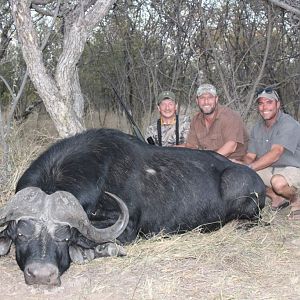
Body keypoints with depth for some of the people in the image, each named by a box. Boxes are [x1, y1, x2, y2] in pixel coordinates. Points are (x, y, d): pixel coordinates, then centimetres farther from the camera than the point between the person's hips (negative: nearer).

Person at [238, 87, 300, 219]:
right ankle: (277, 198, 6)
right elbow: (249, 156, 1)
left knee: (278, 182, -39)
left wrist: (250, 167, -38)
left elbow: (275, 154, -31)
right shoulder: (257, 128, 6)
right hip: (269, 171, 7)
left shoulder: (289, 124, -19)